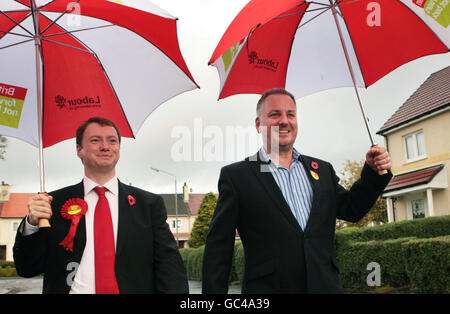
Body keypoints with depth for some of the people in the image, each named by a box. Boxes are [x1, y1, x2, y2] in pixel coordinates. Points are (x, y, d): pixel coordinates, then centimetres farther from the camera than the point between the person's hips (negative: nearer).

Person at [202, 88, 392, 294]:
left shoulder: (322, 170, 11)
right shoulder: (235, 176, -2)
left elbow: (350, 210, 17)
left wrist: (372, 172, 3)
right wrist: (213, 290, -8)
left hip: (325, 286, 4)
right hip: (266, 287, -3)